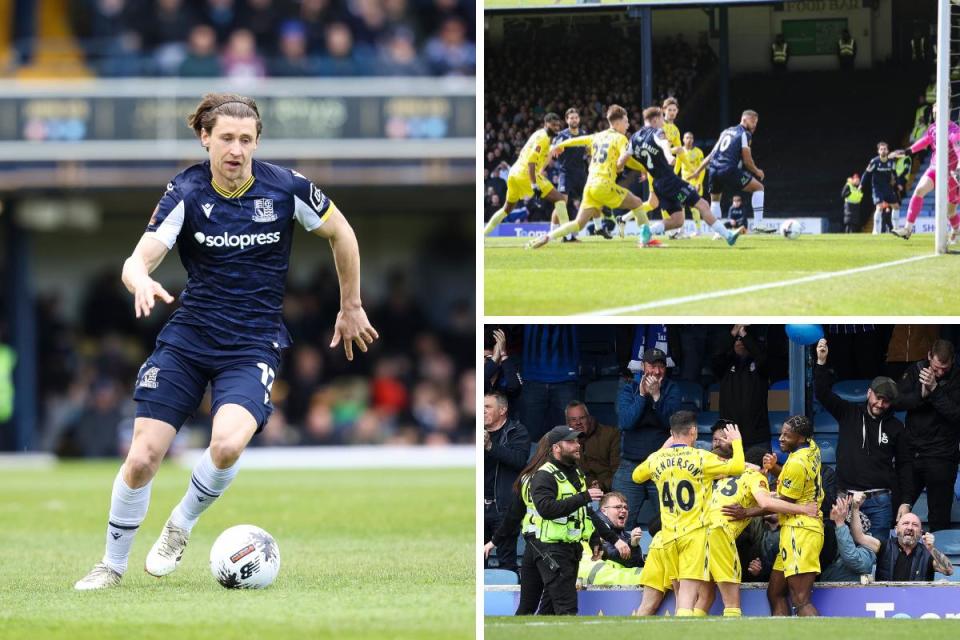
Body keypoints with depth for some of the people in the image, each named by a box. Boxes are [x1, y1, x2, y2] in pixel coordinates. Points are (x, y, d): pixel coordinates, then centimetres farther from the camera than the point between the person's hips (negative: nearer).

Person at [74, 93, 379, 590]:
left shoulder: (286, 189, -8)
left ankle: (181, 526, 2)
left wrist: (351, 308, 16)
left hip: (253, 345, -1)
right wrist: (141, 280, -42)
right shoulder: (187, 193, -8)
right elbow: (138, 260, -17)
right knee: (143, 458, -7)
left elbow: (340, 234, 9)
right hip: (187, 338, 1)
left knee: (227, 445, -29)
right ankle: (112, 564, 17)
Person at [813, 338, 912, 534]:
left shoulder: (895, 427, 5)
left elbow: (905, 466, 8)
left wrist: (905, 502, 1)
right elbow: (823, 393, -2)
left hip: (880, 501, 0)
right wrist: (821, 362, -15)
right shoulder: (849, 414, 7)